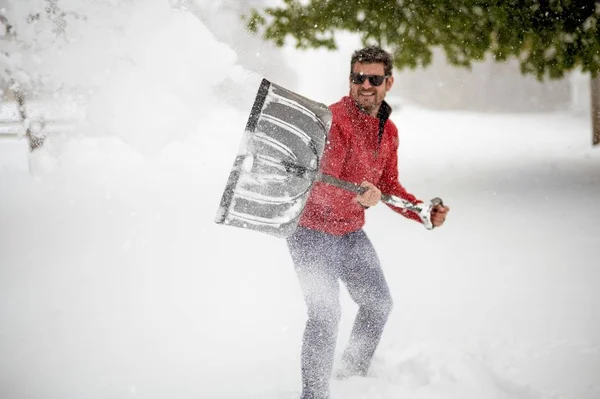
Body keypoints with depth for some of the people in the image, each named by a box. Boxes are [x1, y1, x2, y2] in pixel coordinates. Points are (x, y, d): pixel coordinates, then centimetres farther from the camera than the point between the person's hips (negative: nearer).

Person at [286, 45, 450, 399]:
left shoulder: (388, 130, 3)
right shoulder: (333, 120, -23)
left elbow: (389, 187, 12)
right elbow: (321, 188, -32)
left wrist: (424, 213, -1)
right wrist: (359, 198, -50)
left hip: (351, 232, 8)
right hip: (311, 229, -8)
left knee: (379, 304, 18)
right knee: (326, 314, -18)